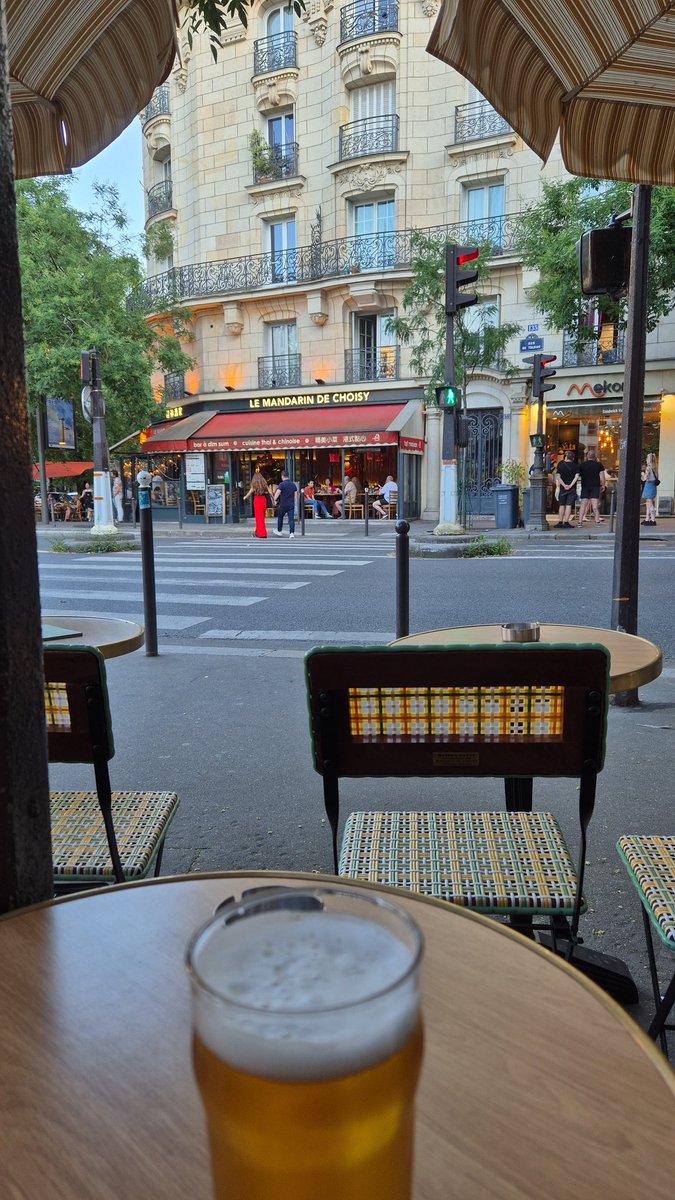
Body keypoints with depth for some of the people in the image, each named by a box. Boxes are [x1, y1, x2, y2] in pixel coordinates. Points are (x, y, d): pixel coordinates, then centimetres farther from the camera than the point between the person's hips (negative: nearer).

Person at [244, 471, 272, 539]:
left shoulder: (254, 483, -1)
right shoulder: (264, 483, 7)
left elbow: (250, 492, 6)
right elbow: (269, 492, 3)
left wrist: (245, 497, 23)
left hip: (257, 500, -4)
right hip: (264, 500, 4)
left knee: (259, 517, 1)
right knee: (262, 517, 13)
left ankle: (262, 533, -2)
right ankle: (257, 532, 24)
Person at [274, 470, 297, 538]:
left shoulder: (281, 484, -10)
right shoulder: (293, 484, 7)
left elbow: (277, 493, -20)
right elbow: (295, 495, 10)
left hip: (283, 504, -3)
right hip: (291, 504, 3)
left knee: (280, 517, 16)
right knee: (291, 519, 0)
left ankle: (279, 531, 28)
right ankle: (292, 533, -8)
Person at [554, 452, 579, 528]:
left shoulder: (561, 465, 0)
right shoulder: (575, 466, 1)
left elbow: (557, 477, -10)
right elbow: (576, 476, -10)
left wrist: (564, 485, -10)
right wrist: (571, 485, -13)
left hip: (563, 488, 1)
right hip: (572, 489, -1)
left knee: (561, 505, 9)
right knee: (569, 505, -2)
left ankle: (560, 522, 8)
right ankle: (566, 522, -7)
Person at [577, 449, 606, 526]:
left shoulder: (582, 465, 3)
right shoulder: (599, 465, 0)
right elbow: (602, 477, -1)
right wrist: (603, 485, 9)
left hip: (585, 486, 1)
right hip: (595, 486, -1)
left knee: (583, 504, 3)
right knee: (595, 504, -2)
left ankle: (580, 521, 0)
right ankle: (597, 521, -4)